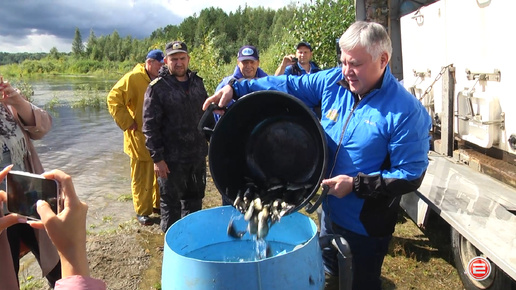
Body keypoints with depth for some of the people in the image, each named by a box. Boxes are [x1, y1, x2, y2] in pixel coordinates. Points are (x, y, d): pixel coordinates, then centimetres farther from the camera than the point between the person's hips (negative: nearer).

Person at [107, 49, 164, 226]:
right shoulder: (133, 78, -11)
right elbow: (113, 99, -13)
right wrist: (127, 122, -14)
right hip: (141, 140, -6)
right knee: (142, 177, 5)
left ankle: (158, 205, 32)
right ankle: (142, 212, 19)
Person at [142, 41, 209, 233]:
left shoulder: (197, 82, 8)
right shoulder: (157, 87, -10)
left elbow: (206, 114, 18)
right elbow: (150, 125, -12)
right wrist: (157, 158, -16)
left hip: (198, 155, 6)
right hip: (172, 159, -5)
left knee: (194, 198, 19)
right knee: (171, 202, 8)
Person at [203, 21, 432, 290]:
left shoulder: (407, 112, -22)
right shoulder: (334, 81, -6)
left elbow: (411, 176, -20)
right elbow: (288, 85, 0)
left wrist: (356, 184, -26)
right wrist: (236, 88, -8)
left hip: (366, 227, -5)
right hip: (329, 212, 6)